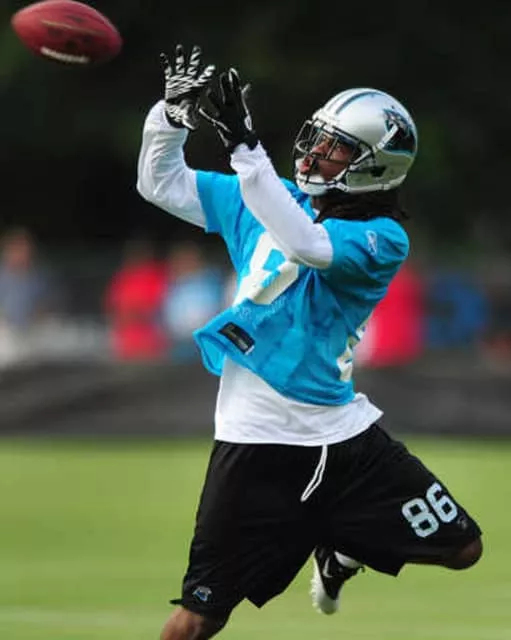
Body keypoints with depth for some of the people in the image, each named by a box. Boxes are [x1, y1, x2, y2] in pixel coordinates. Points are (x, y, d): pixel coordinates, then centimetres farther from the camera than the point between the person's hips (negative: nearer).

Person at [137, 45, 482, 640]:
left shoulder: (382, 238, -11)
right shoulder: (269, 197, 4)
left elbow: (305, 243, -32)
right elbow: (161, 184, 7)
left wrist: (243, 144, -37)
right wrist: (173, 112, -10)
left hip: (345, 435, -1)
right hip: (257, 439, 1)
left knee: (462, 549, 8)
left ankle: (339, 552, 33)